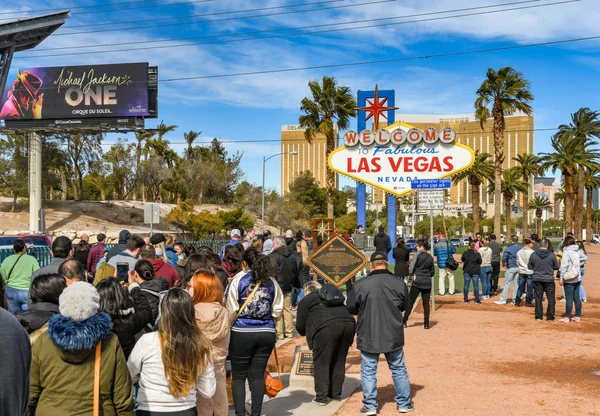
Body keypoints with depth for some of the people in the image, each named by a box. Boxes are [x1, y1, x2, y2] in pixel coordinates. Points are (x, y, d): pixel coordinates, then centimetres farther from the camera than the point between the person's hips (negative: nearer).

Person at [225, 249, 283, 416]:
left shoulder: (238, 281, -5)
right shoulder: (272, 283, 5)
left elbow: (231, 310, -6)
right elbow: (277, 311, 6)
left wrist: (231, 324, 11)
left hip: (241, 333, -3)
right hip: (267, 333, 3)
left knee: (238, 375, 8)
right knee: (258, 375, 10)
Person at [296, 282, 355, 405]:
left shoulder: (306, 300, 19)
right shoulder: (333, 293, 34)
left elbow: (300, 327, 18)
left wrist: (309, 334, 40)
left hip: (326, 326, -5)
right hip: (348, 322, 5)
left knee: (321, 364, 6)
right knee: (339, 362, 16)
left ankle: (322, 397, 8)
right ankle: (336, 394, 24)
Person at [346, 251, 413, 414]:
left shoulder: (360, 285, -12)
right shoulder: (399, 283, -7)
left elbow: (350, 308, -1)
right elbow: (406, 306, 8)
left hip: (368, 336, -2)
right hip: (393, 335, 2)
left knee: (368, 371, 10)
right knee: (399, 369, 16)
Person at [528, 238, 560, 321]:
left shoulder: (533, 254, -6)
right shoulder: (551, 255, -12)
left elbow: (529, 267, 2)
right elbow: (557, 267, -3)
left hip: (537, 279, 2)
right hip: (549, 279, -2)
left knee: (538, 298, 10)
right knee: (551, 298, 9)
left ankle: (538, 316, 13)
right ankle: (550, 317, 11)